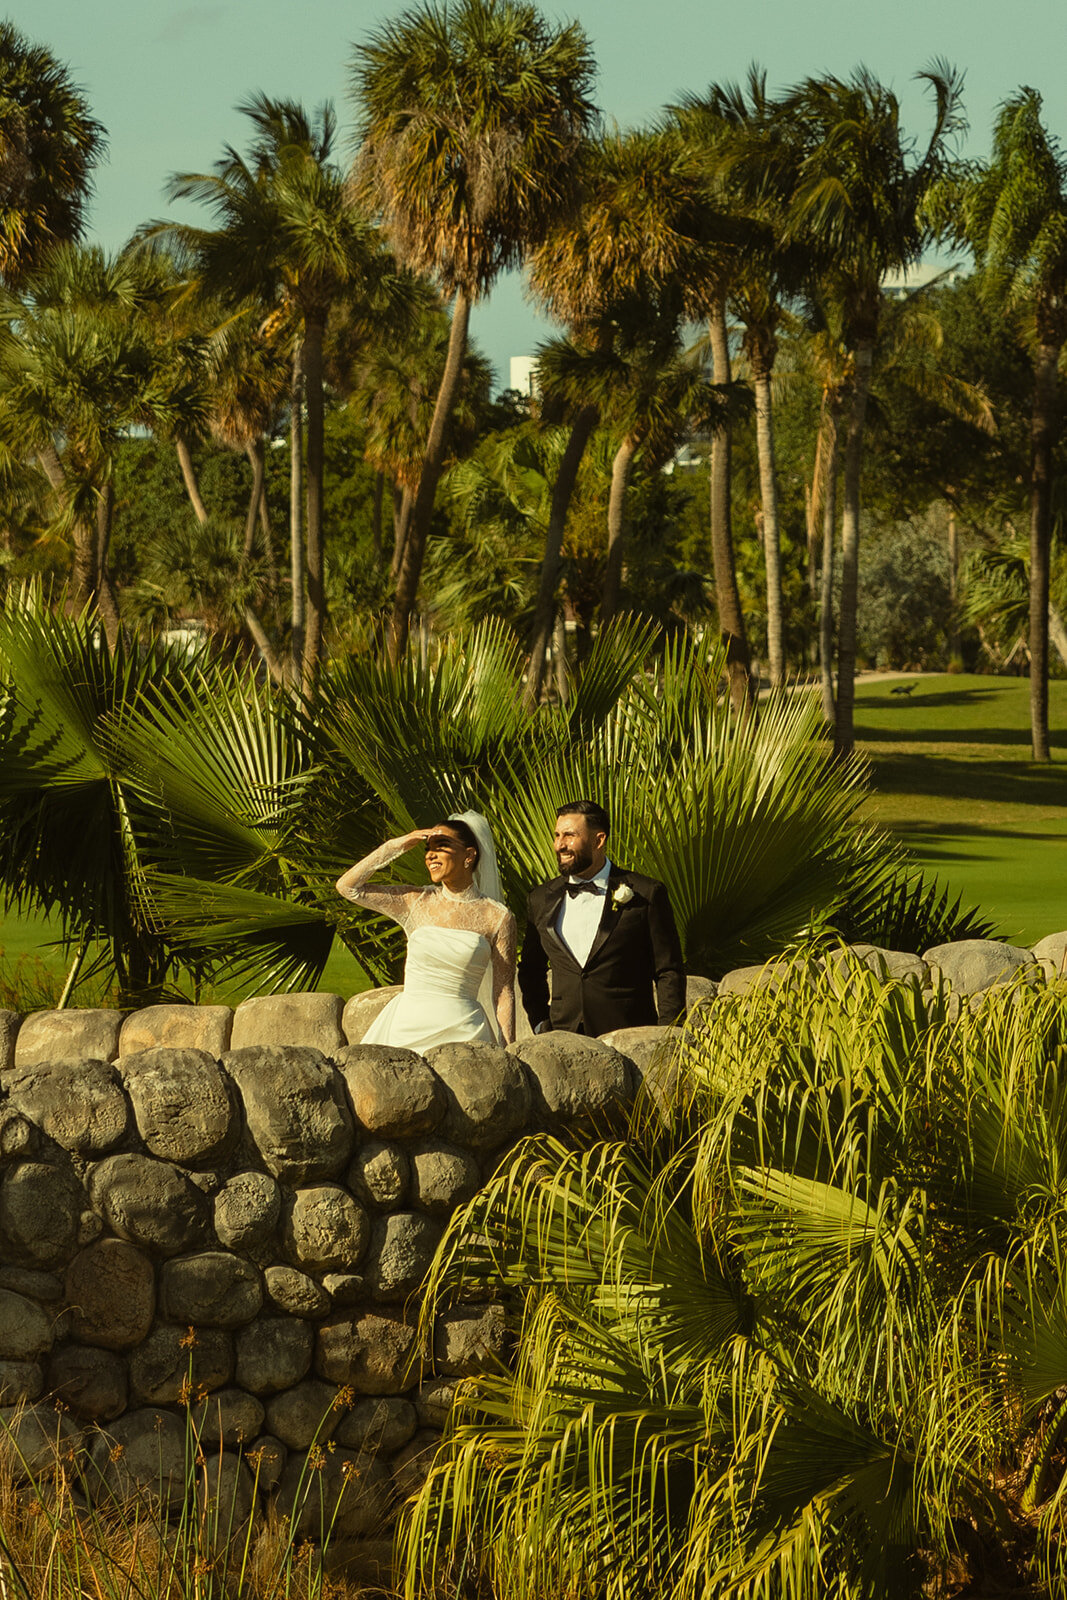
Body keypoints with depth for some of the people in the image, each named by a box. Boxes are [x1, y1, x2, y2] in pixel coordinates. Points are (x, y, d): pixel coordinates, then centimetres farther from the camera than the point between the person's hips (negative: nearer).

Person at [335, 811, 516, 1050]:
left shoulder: (498, 918, 1)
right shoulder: (416, 902, 8)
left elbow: (504, 993, 2)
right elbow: (347, 886, 3)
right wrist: (399, 845, 1)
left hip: (461, 1032, -2)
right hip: (408, 1029, 2)